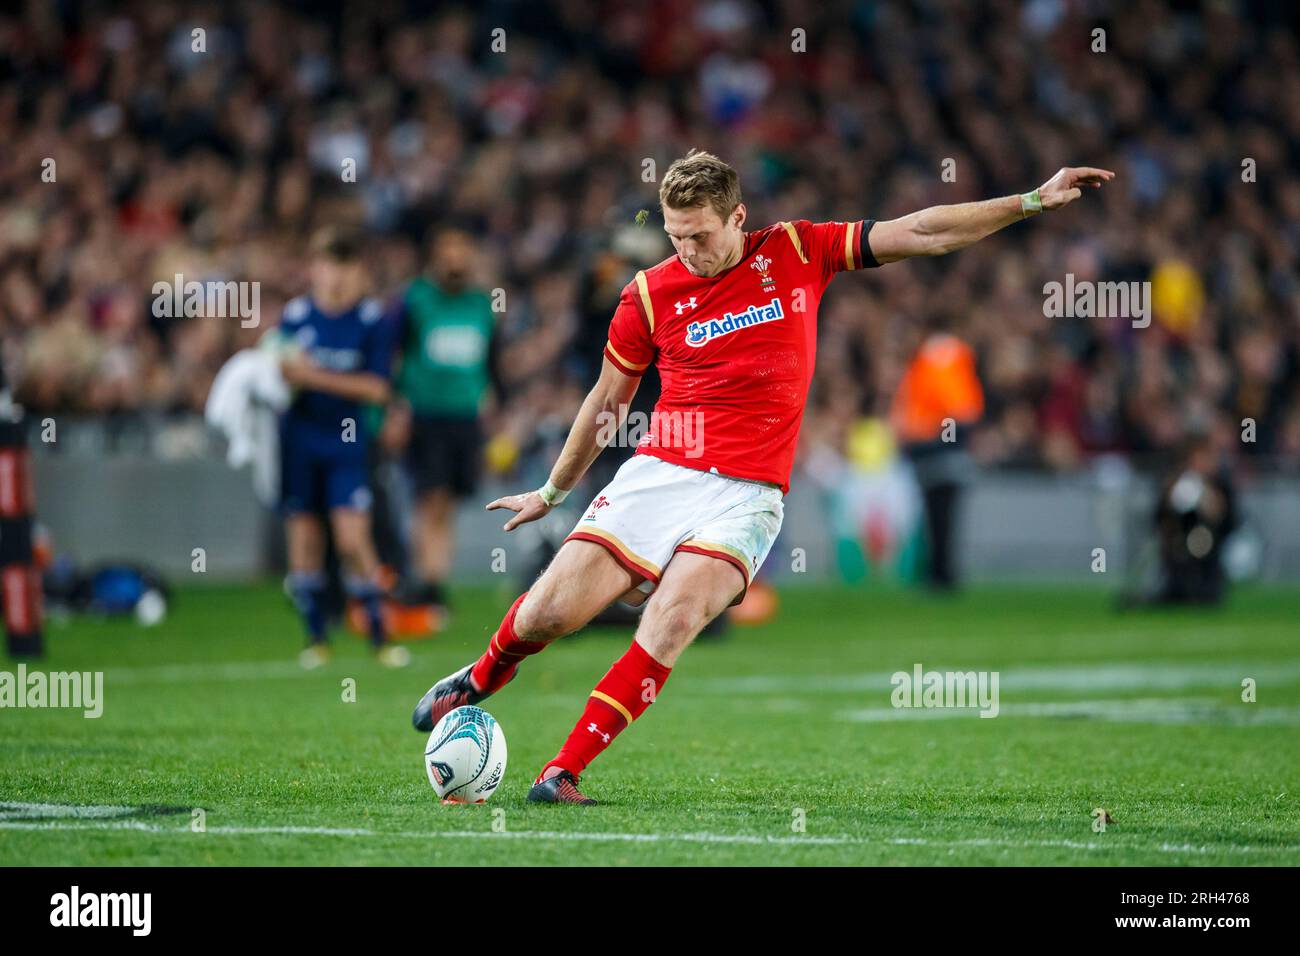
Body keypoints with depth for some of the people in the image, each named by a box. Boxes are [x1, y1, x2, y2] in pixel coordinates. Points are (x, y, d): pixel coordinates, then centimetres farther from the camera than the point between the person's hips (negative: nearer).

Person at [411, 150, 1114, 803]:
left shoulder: (797, 253, 3)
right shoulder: (650, 294, 2)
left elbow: (922, 234, 5)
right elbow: (606, 401, 16)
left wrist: (1034, 201, 2)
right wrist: (551, 493, 25)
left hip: (745, 497, -1)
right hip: (658, 474, 1)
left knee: (671, 625, -24)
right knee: (550, 612, -8)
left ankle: (564, 771, -16)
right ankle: (483, 677, 28)